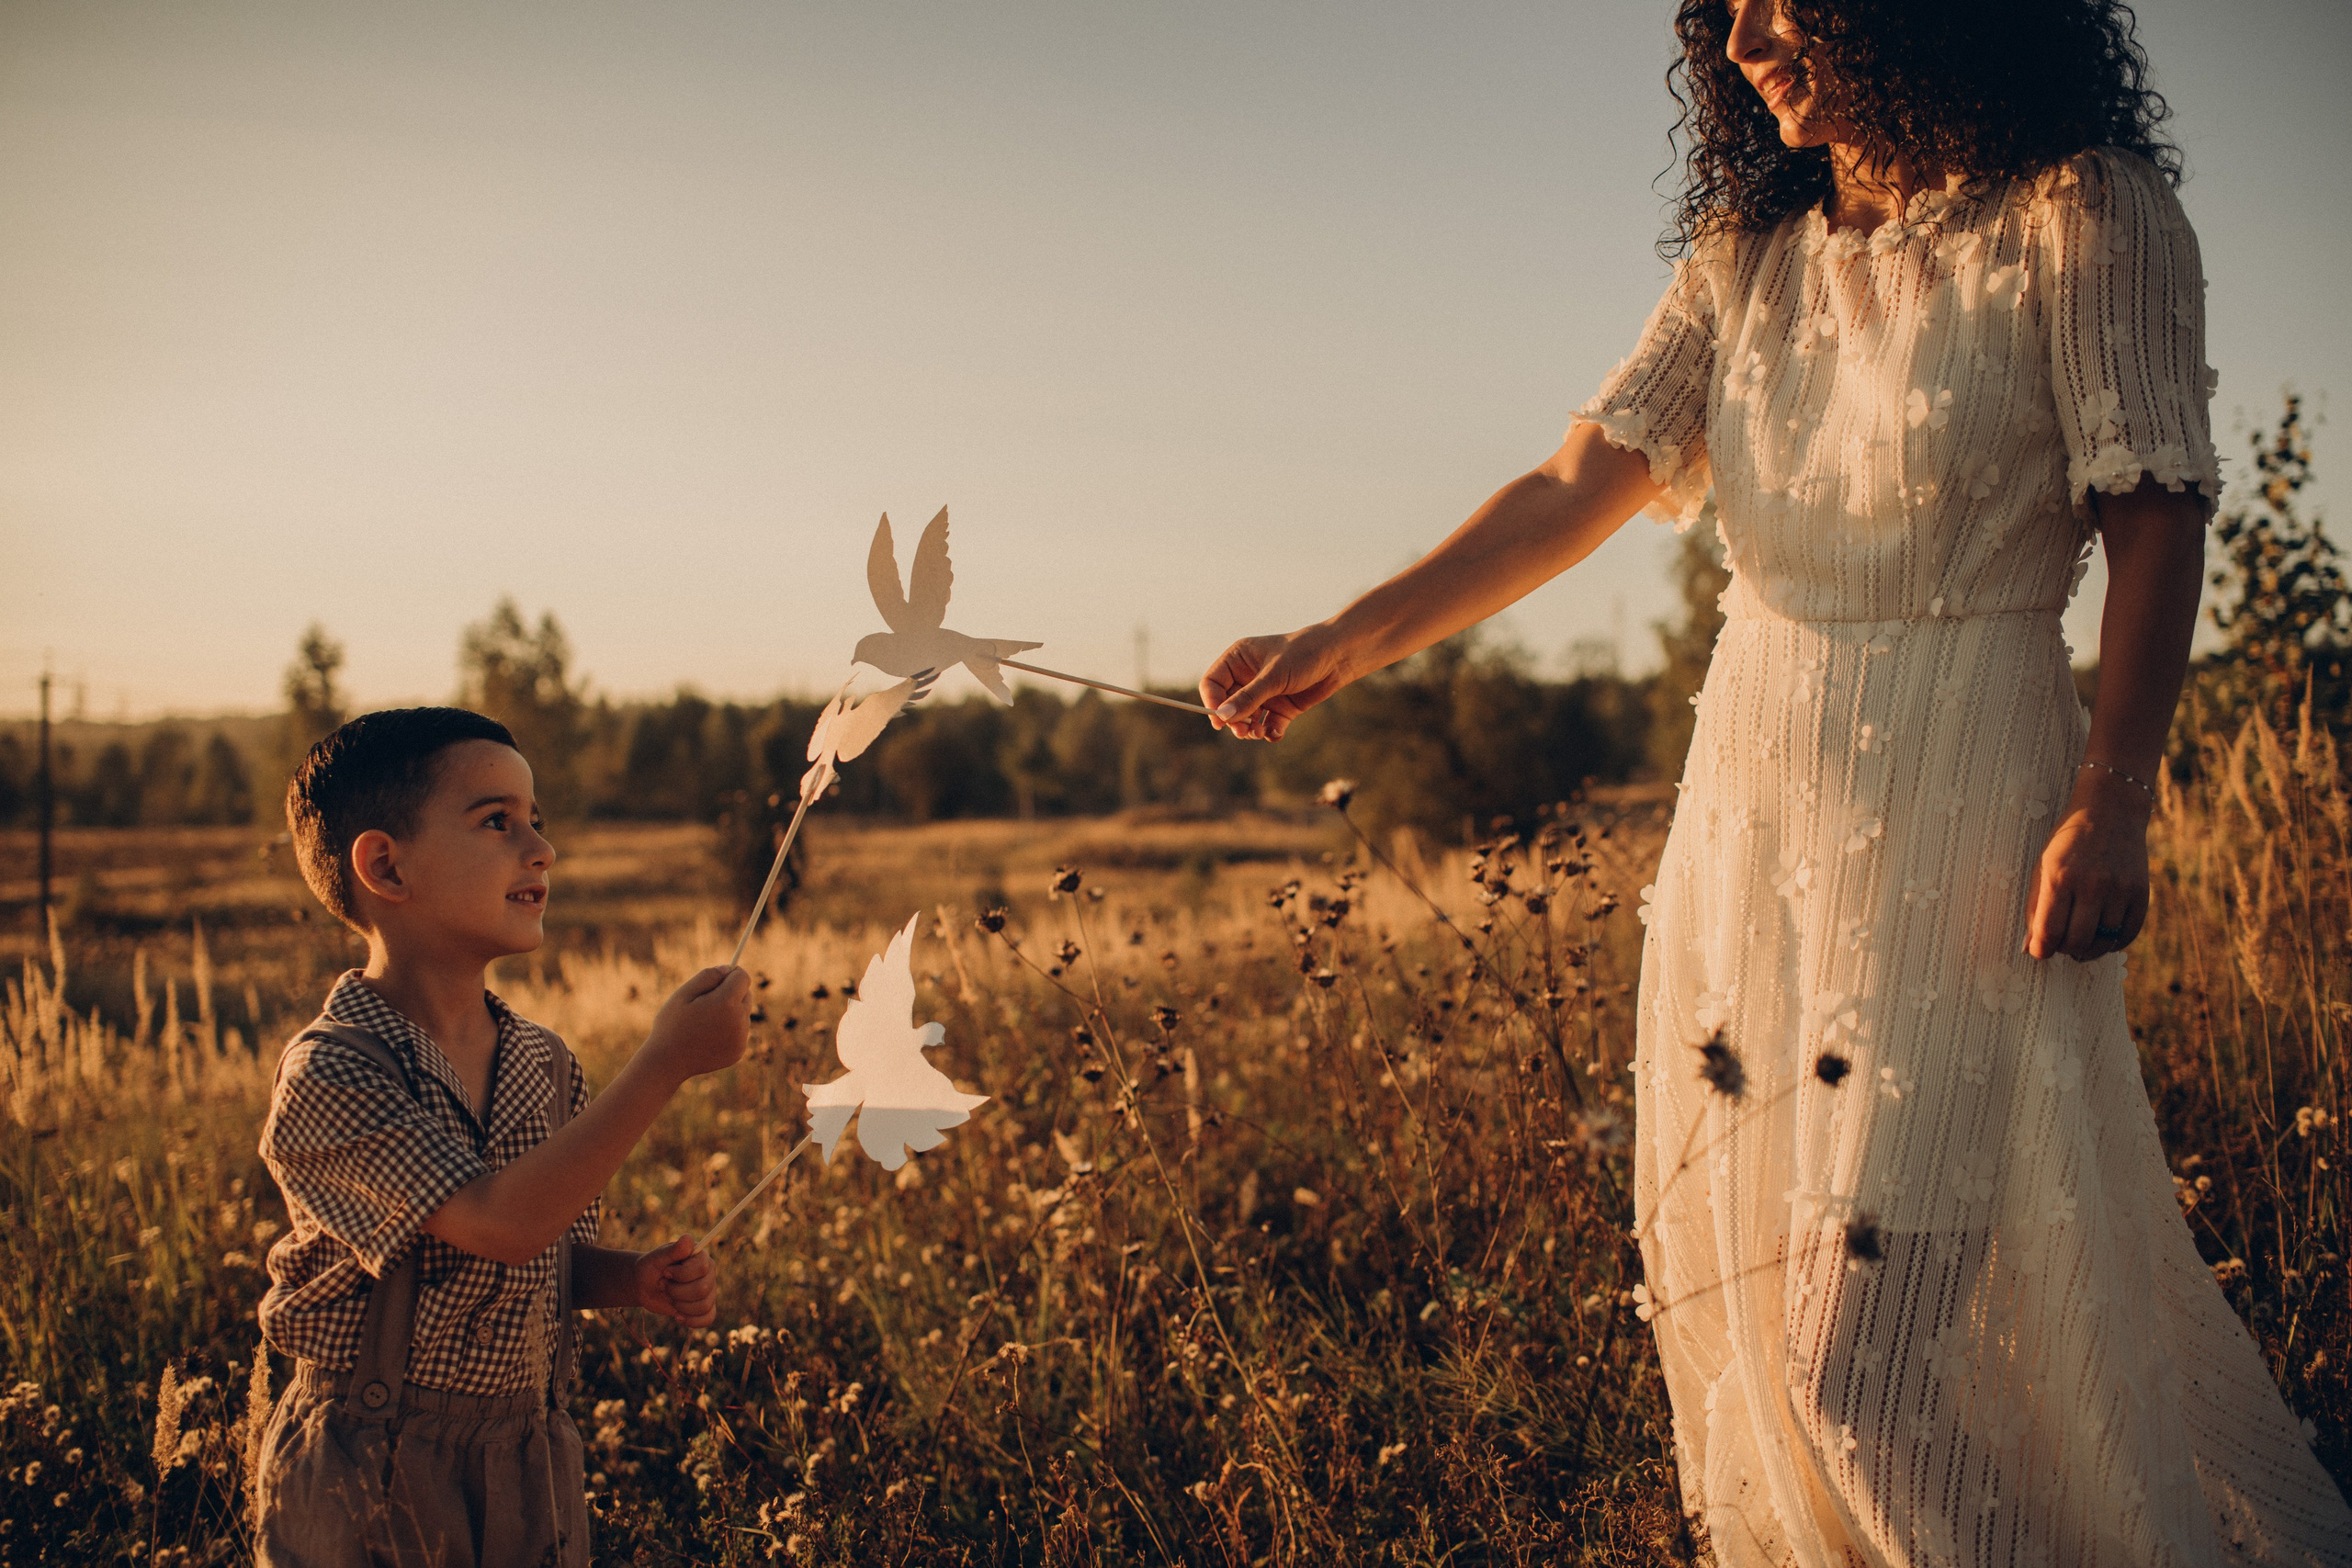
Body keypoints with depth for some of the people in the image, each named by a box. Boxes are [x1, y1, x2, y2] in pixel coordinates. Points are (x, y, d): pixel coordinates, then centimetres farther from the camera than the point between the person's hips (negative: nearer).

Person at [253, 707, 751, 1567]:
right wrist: (666, 1062, -30)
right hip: (371, 1486, -6)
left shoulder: (543, 1064, 3)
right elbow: (501, 1223, -30)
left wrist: (634, 1278, -8)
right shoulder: (329, 1073, -20)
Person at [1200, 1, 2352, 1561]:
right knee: (1739, 1254, 10)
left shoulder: (2083, 217, -4)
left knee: (1873, 1327, -7)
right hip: (1750, 798, 6)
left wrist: (2115, 802, -15)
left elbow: (2157, 520, -6)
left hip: (1959, 810, -6)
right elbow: (1580, 484, 4)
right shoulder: (1749, 258, 11)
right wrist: (1344, 642, -5)